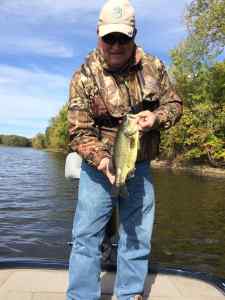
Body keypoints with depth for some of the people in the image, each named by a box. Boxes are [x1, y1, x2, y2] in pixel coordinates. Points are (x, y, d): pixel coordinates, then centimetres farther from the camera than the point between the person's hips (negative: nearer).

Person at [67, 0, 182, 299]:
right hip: (99, 166, -2)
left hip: (140, 166, 3)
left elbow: (174, 103, 7)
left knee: (137, 237, 13)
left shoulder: (153, 67, -2)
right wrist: (102, 160, -30)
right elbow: (79, 132, -14)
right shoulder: (84, 76, -11)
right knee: (87, 236, 0)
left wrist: (156, 117, -15)